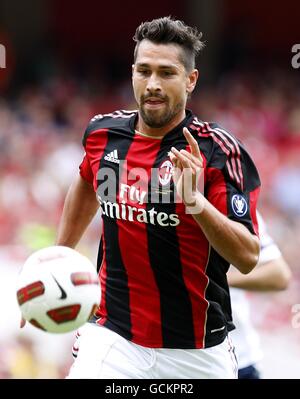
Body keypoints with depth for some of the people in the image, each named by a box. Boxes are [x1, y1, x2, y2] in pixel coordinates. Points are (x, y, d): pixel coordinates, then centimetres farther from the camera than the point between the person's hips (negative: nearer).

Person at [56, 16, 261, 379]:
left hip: (198, 350, -2)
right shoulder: (103, 132, 0)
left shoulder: (218, 149, -13)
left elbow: (247, 258, -19)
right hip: (113, 335, 2)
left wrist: (196, 201, -33)